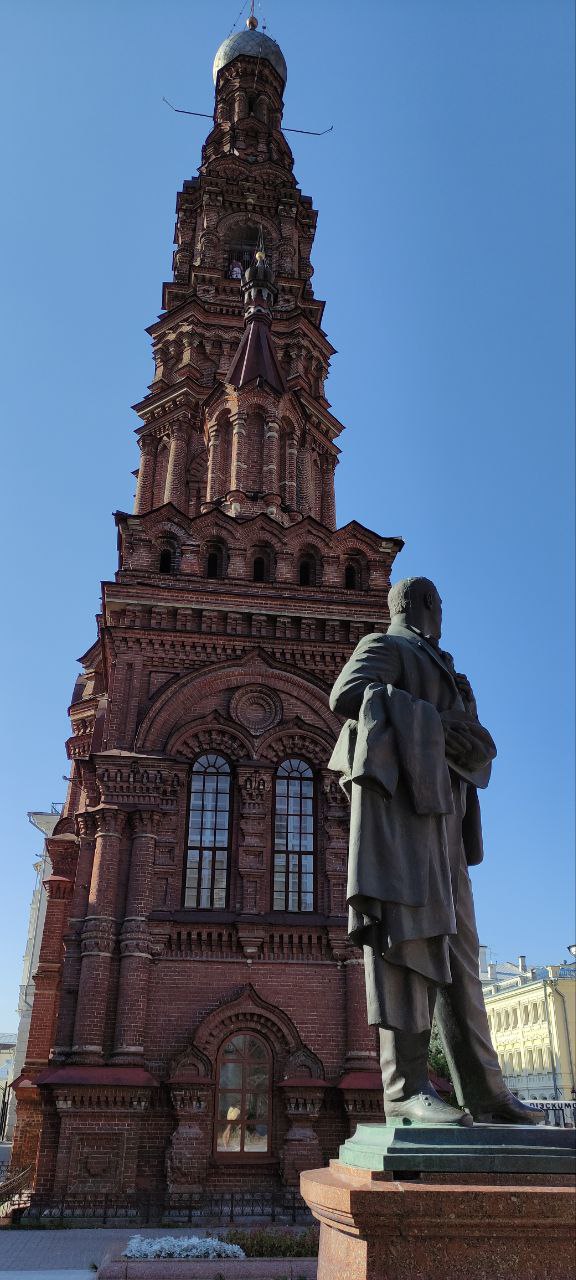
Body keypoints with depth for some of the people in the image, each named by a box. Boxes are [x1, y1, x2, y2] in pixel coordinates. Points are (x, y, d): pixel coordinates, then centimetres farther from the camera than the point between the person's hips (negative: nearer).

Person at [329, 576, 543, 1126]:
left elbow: (481, 749, 24)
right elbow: (346, 693, -11)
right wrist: (432, 721, -13)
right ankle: (405, 1084, -21)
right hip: (398, 794, -8)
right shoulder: (384, 645, 11)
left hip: (438, 809, 9)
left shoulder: (437, 670, 34)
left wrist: (469, 735, 0)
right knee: (408, 926, -18)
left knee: (455, 942, 1)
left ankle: (482, 1090, 0)